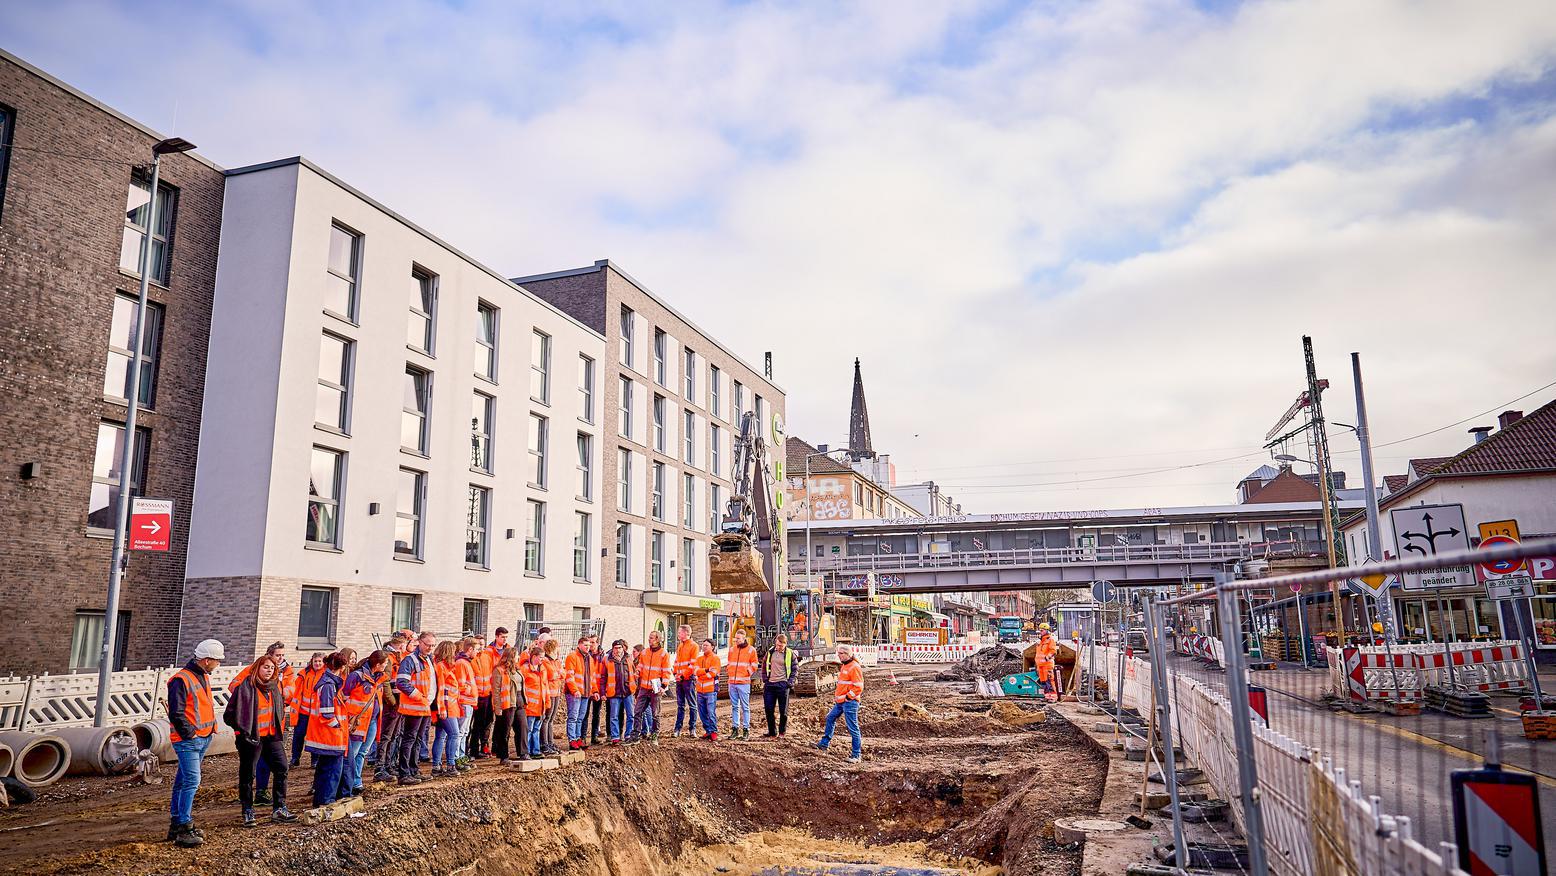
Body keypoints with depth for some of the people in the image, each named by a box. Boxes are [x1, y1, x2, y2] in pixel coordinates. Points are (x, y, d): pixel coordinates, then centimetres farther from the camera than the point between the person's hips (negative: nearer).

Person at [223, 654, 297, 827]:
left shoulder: (275, 686, 8)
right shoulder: (246, 686, -11)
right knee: (247, 774, 4)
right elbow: (231, 711, -10)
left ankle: (279, 809, 9)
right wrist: (241, 729, -8)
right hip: (250, 737, -6)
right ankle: (248, 812, 17)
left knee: (281, 767, 2)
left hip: (271, 735, 6)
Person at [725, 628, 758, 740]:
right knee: (734, 706, 8)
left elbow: (754, 666, 3)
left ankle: (746, 729, 3)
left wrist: (747, 672, -6)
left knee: (745, 707, -1)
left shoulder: (751, 650, 0)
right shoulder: (732, 649, 13)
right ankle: (735, 728, 13)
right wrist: (728, 671, 7)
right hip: (732, 682, 4)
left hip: (744, 683, -4)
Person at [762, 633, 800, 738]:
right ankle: (772, 732, 15)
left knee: (783, 710, 3)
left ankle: (782, 732, 17)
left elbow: (795, 669, 3)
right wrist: (765, 680, 5)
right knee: (768, 709, 4)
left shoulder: (790, 654, -2)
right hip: (770, 684, 3)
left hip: (783, 685, -3)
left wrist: (790, 682, -5)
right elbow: (764, 667, 14)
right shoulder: (770, 652, 6)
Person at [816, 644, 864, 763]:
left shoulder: (854, 667, -16)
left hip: (850, 702, -10)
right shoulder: (845, 666, 15)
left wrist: (845, 697, -18)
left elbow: (858, 688, -20)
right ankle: (824, 743, 31)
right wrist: (837, 697, 17)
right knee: (830, 718, 18)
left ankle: (856, 755, 0)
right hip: (841, 702, 10)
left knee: (853, 728, -5)